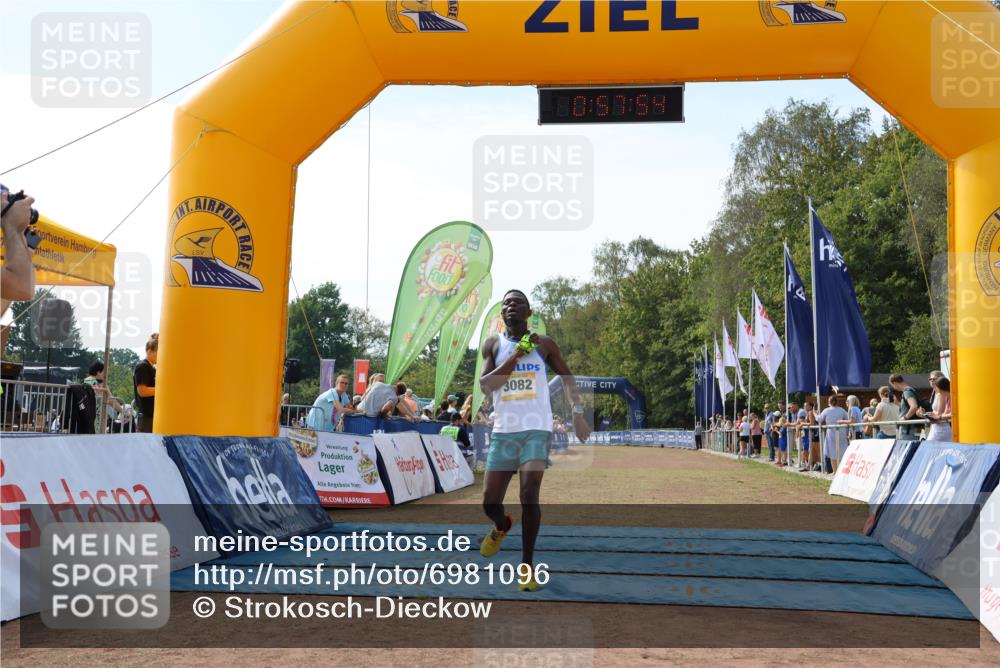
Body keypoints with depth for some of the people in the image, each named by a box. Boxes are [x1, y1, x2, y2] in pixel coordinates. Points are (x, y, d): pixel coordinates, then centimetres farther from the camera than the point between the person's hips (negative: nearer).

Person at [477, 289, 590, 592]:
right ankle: (502, 526, 41)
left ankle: (526, 565, 0)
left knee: (529, 495, -17)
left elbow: (566, 376, 14)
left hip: (537, 430, -2)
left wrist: (577, 411, 1)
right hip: (503, 431, 2)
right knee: (490, 501, 3)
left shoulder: (543, 344, 4)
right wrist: (517, 354, -14)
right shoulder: (493, 344, 5)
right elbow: (485, 384, -7)